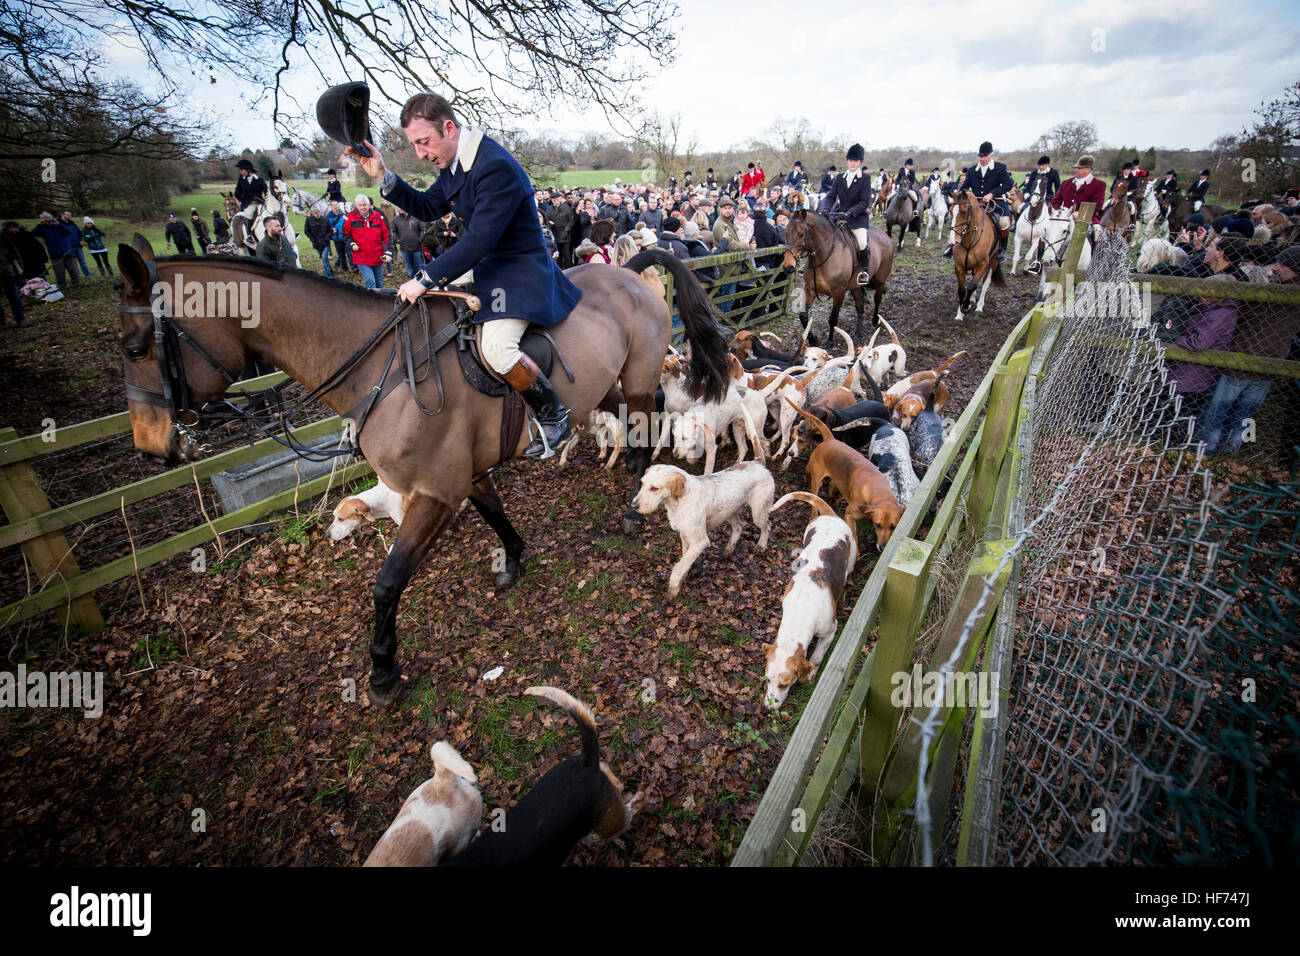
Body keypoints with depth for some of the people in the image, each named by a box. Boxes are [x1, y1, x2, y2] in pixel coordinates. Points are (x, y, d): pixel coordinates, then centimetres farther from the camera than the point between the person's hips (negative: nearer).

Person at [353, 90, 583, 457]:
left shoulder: (496, 166, -24)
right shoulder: (454, 164, 7)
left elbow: (479, 241, -27)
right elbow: (427, 208, 21)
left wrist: (425, 280, -23)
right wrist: (383, 177, 7)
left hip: (521, 270, -10)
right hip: (486, 265, 10)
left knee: (497, 348, -30)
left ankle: (554, 415, -9)